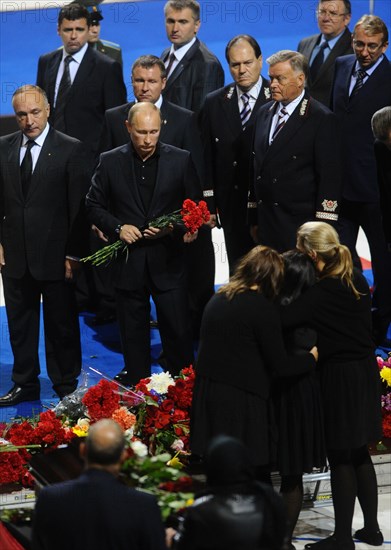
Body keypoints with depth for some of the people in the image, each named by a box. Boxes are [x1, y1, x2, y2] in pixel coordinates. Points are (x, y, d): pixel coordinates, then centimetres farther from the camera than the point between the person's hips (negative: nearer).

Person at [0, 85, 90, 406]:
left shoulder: (71, 150, -6)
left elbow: (79, 207, -7)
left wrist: (73, 254, -10)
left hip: (55, 255, -4)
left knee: (62, 325, 7)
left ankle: (66, 387, 19)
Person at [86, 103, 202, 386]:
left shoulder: (181, 160, 0)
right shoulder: (110, 162, 1)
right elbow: (94, 205, 8)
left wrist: (175, 228, -12)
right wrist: (117, 227, -9)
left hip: (168, 260, -1)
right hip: (128, 262, 1)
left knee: (178, 331, 0)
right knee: (133, 335, 10)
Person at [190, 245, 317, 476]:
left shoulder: (217, 300, 10)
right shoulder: (263, 307, -12)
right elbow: (280, 365, -9)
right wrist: (312, 358, 9)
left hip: (207, 395, 7)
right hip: (242, 401, -7)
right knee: (256, 477, 4)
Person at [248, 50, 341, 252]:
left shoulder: (321, 119, -6)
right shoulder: (264, 113, 14)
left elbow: (330, 176, -8)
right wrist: (253, 218, 15)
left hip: (300, 225, -6)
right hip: (266, 224, 6)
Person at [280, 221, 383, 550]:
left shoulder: (322, 293, -21)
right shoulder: (357, 280, 4)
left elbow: (284, 319, -27)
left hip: (339, 378, -8)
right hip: (365, 372, 8)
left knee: (340, 457, 2)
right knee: (359, 453, 18)